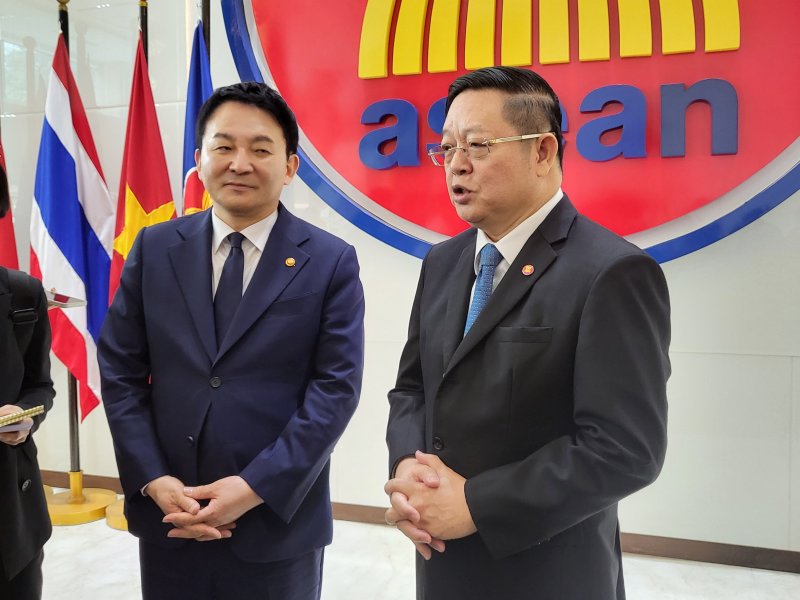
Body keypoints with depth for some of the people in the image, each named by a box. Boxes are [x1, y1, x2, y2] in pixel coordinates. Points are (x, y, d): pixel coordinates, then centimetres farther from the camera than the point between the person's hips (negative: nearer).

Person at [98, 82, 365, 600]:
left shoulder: (332, 262, -6)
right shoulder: (154, 248, 2)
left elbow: (336, 388, -10)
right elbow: (119, 369, 2)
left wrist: (255, 488, -15)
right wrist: (153, 480, -8)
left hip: (277, 522, -2)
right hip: (168, 518, 2)